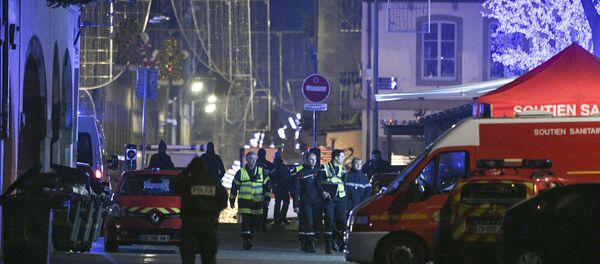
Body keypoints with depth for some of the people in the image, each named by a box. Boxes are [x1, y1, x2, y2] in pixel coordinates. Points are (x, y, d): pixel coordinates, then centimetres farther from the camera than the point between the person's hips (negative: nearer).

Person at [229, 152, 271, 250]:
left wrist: (266, 198, 3)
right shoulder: (240, 172, 3)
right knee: (246, 221, -12)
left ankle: (250, 238, 26)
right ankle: (246, 241, -15)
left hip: (257, 201, 3)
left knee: (255, 222, 7)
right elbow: (234, 186, 9)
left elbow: (267, 186, 11)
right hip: (244, 201, -3)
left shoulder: (261, 172, 8)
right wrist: (232, 200, 9)